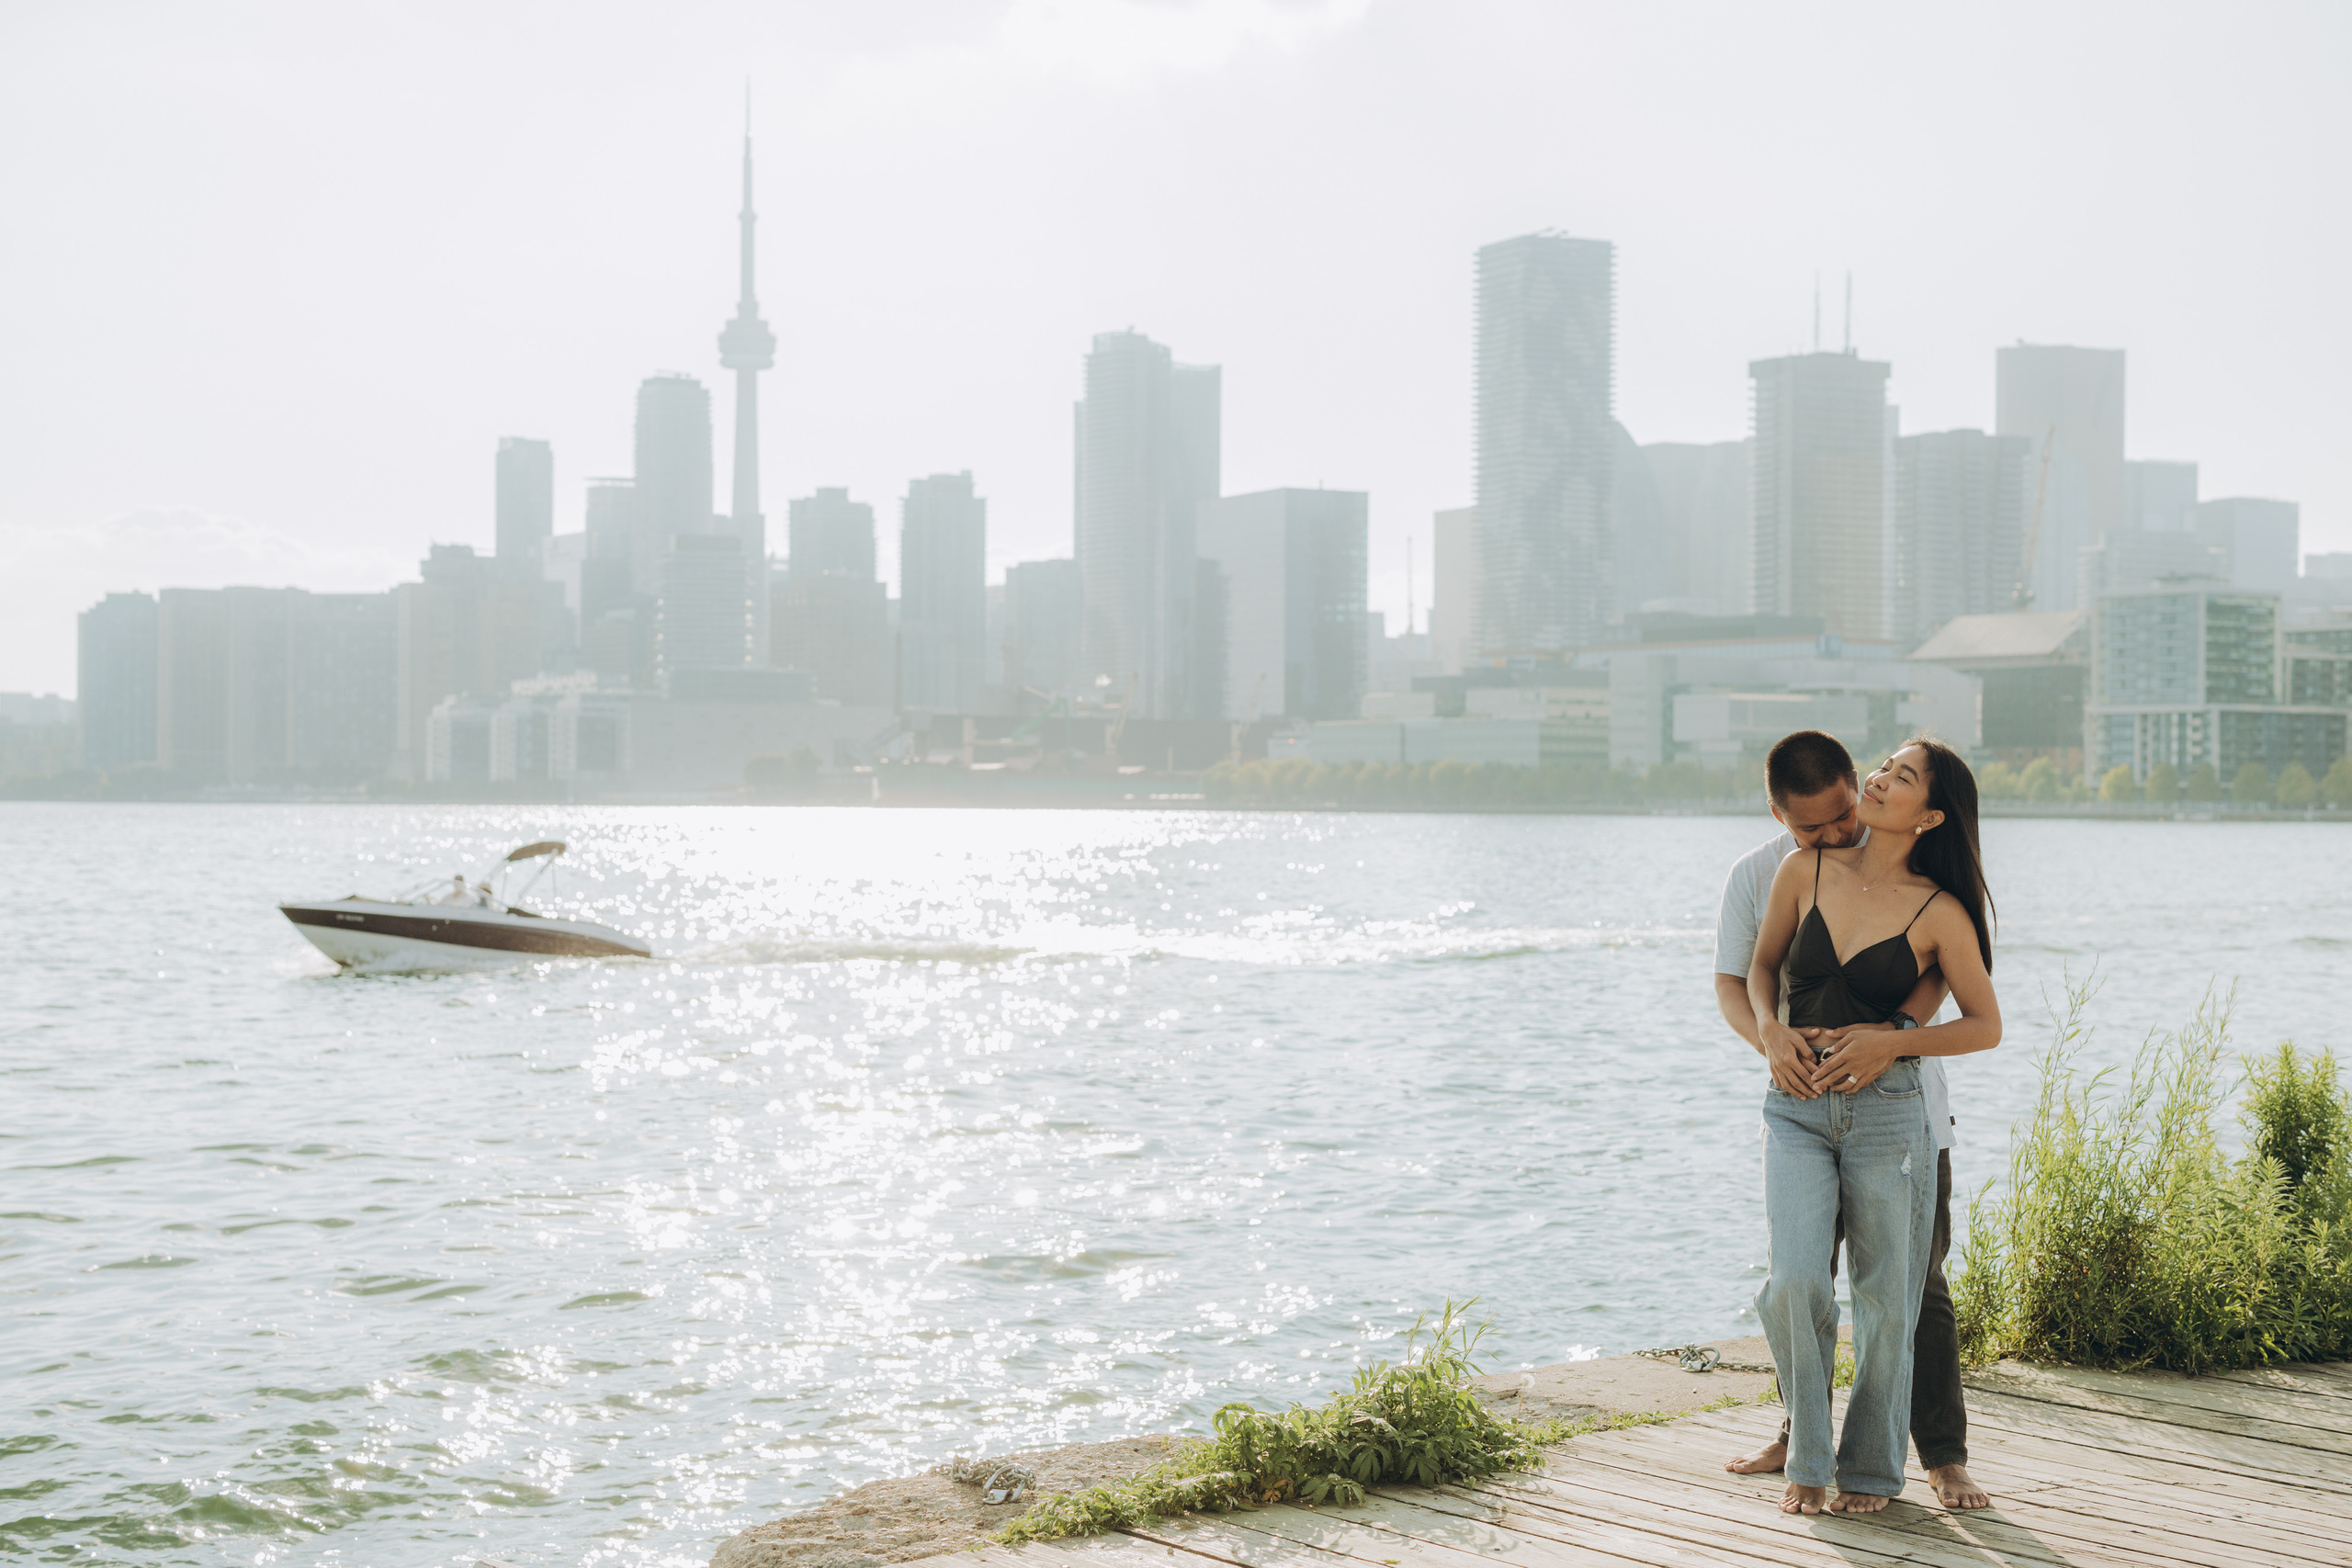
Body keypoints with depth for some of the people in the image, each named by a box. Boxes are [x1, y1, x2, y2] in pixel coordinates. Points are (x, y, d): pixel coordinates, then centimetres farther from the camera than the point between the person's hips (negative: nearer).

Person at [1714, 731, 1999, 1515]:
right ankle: (1802, 1438, 28)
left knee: (1914, 1286, 0)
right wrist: (1769, 1034, -26)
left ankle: (1945, 1456, 9)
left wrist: (1891, 1033, -32)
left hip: (1902, 1104, -2)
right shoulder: (1756, 877, 0)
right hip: (1806, 1106, 3)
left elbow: (1936, 970, -14)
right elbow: (1732, 980, -4)